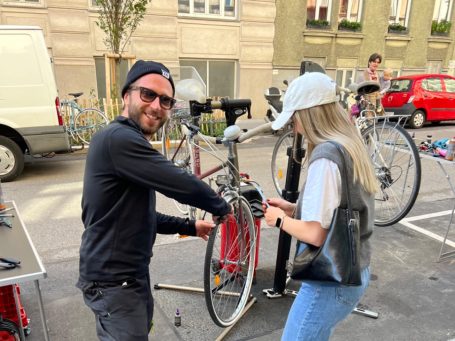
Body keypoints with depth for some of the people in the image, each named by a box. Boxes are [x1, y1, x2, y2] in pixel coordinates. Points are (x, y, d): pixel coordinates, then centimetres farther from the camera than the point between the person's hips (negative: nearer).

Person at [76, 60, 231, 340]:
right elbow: (182, 185, -26)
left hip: (127, 275, 10)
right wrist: (222, 207, -7)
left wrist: (191, 227, 15)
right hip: (114, 282, -10)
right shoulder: (119, 139, -22)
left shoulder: (125, 142, 12)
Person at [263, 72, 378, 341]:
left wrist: (280, 219, -9)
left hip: (331, 281, -9)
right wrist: (293, 209, 7)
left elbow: (315, 234, -26)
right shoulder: (350, 147, 5)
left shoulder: (326, 157, -24)